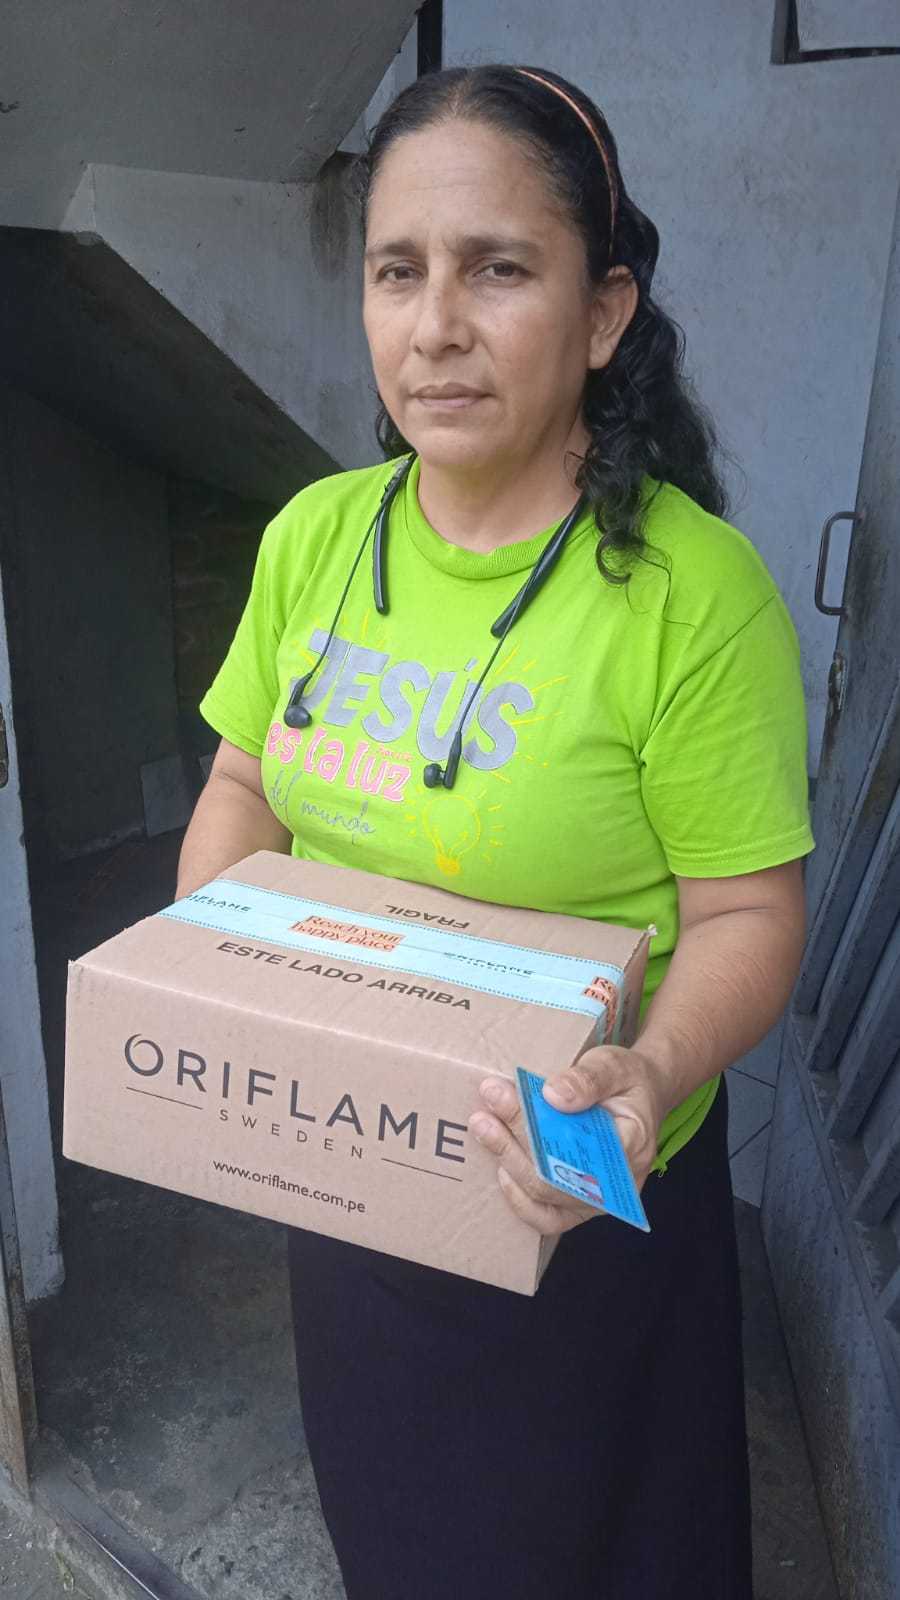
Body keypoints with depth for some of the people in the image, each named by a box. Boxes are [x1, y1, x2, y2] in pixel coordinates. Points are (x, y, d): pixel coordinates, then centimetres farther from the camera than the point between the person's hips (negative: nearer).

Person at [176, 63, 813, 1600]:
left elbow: (748, 912, -17)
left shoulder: (692, 586, -22)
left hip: (577, 1194, -4)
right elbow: (244, 791, 4)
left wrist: (655, 1071, -35)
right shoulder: (314, 535, -5)